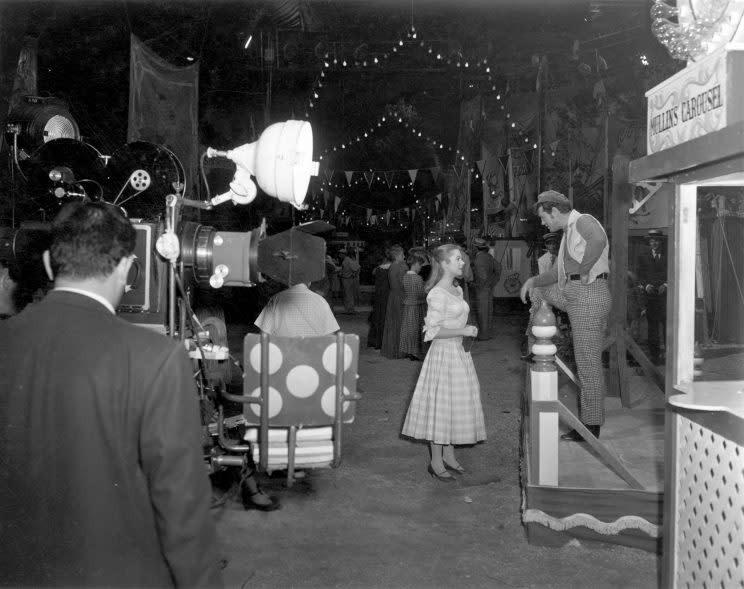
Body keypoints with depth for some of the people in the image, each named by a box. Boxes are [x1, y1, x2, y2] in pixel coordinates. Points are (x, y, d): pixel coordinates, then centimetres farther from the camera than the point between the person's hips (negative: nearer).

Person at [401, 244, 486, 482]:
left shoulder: (457, 290, 12)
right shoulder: (437, 294, -16)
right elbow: (432, 331, -19)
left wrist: (466, 330, 8)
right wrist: (463, 331, -19)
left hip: (459, 351, 9)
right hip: (444, 353, -9)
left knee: (455, 404, 14)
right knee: (441, 405, -2)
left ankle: (448, 454, 26)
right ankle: (436, 462, 9)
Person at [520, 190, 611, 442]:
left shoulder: (584, 222, -11)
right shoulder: (569, 232, 21)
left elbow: (598, 240, -36)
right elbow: (557, 273, 26)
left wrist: (583, 272, -26)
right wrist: (532, 280, 12)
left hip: (588, 295, -10)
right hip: (572, 294, 10)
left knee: (588, 363, -4)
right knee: (537, 292, 23)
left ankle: (592, 425, 5)